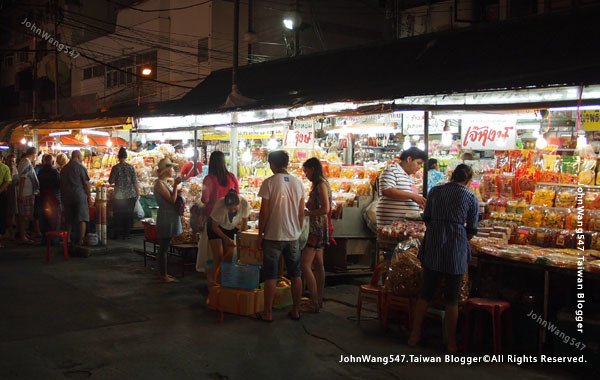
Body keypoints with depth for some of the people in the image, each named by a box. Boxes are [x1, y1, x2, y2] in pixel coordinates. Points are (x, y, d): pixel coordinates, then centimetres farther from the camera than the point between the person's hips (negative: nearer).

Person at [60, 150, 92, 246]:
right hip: (80, 196, -5)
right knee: (82, 219, -3)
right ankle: (80, 240, -10)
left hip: (67, 197, 5)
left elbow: (61, 184, 14)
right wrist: (89, 196, -2)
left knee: (68, 220, 12)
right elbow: (86, 183, -9)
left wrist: (63, 197, 21)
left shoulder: (64, 169, 10)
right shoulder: (81, 167, -7)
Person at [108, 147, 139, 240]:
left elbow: (111, 181, -3)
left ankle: (117, 234, 11)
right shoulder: (131, 167, -1)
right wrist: (137, 193, 8)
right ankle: (126, 234, 9)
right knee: (128, 215, 8)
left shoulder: (115, 168, -6)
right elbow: (135, 182, -1)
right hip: (130, 195, 1)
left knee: (118, 215, 8)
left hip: (119, 196, -1)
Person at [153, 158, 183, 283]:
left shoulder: (165, 183, 14)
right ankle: (163, 275, 2)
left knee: (165, 247, 14)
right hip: (165, 218, -10)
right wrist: (176, 185, -22)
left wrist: (177, 189, 7)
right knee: (163, 247, -3)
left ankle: (163, 273, 21)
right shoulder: (159, 183, -14)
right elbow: (172, 200, -19)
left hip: (170, 218, 10)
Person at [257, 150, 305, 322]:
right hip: (293, 236, 4)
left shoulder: (269, 182, -10)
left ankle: (268, 313, 8)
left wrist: (260, 235, -2)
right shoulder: (298, 183, 4)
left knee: (270, 276, 3)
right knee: (295, 275, 12)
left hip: (273, 236, -4)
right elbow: (301, 212, 7)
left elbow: (264, 212, -10)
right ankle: (296, 311, 19)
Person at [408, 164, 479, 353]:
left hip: (432, 246, 2)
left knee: (425, 293, 11)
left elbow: (426, 218, 10)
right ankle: (451, 343, 14)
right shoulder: (471, 198, 3)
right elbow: (471, 230, 4)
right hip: (456, 249, -2)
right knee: (452, 298, 6)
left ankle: (415, 335, 17)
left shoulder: (435, 191, 9)